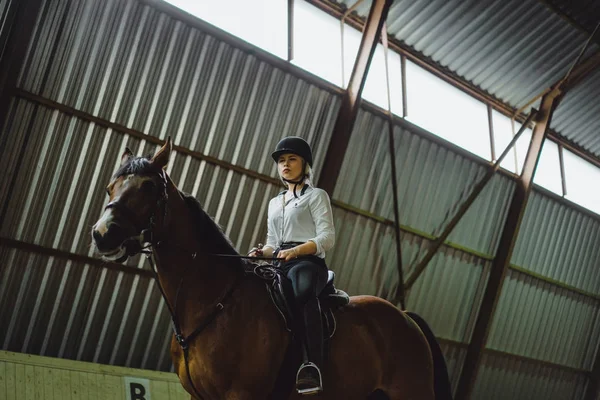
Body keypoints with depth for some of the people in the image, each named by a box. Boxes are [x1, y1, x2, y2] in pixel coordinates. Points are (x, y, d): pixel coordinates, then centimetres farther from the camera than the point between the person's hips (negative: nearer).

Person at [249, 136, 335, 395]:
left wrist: (296, 250, -20)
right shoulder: (274, 203, 28)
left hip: (308, 262, -7)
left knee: (303, 289, -41)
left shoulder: (316, 196, 10)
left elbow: (327, 237, -3)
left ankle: (312, 366, -53)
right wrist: (262, 252, 3)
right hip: (280, 266, 7)